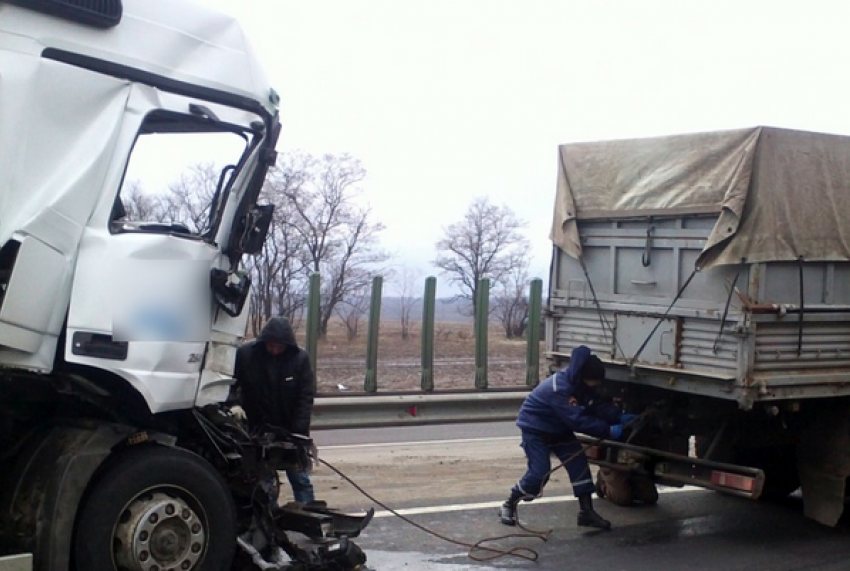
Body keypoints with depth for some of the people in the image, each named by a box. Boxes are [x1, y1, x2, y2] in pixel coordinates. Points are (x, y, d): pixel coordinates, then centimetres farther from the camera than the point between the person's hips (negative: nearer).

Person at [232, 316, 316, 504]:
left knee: (300, 479, 7)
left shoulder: (300, 358, -14)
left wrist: (298, 433, -19)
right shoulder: (245, 353, -14)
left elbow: (305, 398, -12)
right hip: (259, 430, 0)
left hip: (291, 431, 0)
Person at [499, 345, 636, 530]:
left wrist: (619, 417, -22)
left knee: (579, 462, -3)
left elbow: (599, 405, -6)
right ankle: (509, 505, 5)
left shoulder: (581, 384, -9)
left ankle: (586, 511, 3)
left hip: (557, 428, 8)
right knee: (540, 471, -16)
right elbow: (578, 420, -40)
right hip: (535, 427, -8)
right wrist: (608, 431, -38)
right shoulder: (560, 389, -37)